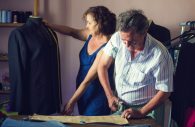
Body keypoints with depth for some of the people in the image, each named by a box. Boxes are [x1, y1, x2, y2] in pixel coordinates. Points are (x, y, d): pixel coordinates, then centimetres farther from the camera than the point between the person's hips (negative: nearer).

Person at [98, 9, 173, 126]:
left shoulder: (160, 54, -20)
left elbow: (164, 91, -13)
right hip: (118, 106, 4)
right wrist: (110, 96, -4)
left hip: (146, 109, -3)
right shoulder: (117, 38, -9)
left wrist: (141, 112, -20)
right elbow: (103, 66, 4)